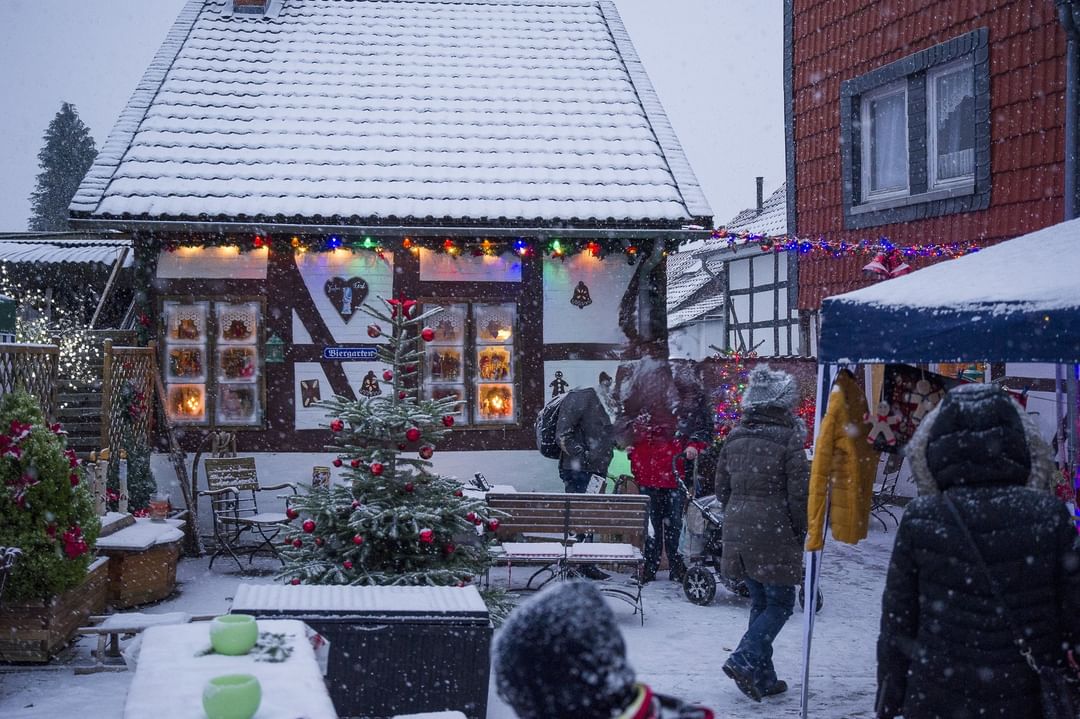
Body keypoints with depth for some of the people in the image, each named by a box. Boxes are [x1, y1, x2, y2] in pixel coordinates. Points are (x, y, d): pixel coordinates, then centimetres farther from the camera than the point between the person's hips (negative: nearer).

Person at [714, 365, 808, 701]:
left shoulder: (734, 438, 7)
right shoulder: (788, 440, -12)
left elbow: (722, 488, 13)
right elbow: (800, 493, -11)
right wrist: (799, 531, 2)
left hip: (738, 531, 7)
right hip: (775, 533, -6)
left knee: (759, 601, 15)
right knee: (780, 602, 4)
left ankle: (763, 678, 17)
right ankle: (744, 660, -11)